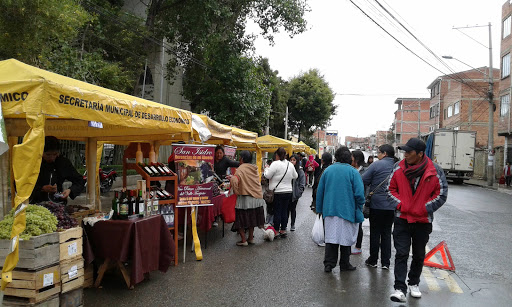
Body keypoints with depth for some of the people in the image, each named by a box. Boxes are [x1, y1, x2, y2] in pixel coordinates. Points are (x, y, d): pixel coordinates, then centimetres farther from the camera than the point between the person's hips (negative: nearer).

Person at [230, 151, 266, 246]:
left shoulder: (241, 169, -13)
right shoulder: (254, 168, 8)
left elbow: (235, 180, -27)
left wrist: (236, 191, -12)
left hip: (245, 198, -6)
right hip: (257, 198, 7)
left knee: (241, 219, 5)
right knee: (251, 218, 19)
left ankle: (243, 240, 6)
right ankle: (251, 238, 25)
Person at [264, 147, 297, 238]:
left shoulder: (276, 164, -15)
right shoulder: (290, 165, 6)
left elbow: (267, 175, -14)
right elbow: (295, 176, 17)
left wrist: (266, 169, 4)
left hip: (277, 192, -6)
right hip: (288, 192, 6)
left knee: (277, 212, 1)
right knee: (284, 211, 11)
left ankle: (276, 231, 7)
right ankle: (283, 230, 18)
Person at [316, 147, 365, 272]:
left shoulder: (327, 170, 3)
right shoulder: (353, 172, -8)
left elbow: (320, 191, 7)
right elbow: (359, 194, -12)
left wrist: (319, 209, 16)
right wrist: (359, 210, 2)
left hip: (329, 209, 3)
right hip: (347, 210, -3)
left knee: (331, 237, 8)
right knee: (346, 237, 9)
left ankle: (329, 264, 6)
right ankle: (344, 264, 19)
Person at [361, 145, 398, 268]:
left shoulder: (377, 164, -11)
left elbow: (364, 181, -10)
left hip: (377, 205, -4)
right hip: (392, 206, 4)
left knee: (375, 233, 7)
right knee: (387, 233, 12)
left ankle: (373, 260, 16)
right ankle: (385, 262, 16)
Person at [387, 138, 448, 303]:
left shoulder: (435, 171, -9)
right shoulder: (399, 168, -4)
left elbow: (441, 195, -3)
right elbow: (391, 189, 7)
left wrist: (423, 209, -10)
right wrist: (400, 205, -8)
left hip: (423, 221, 0)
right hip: (402, 218, 0)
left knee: (419, 255, 15)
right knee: (401, 254, -5)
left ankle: (414, 284, 35)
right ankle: (400, 289, -3)